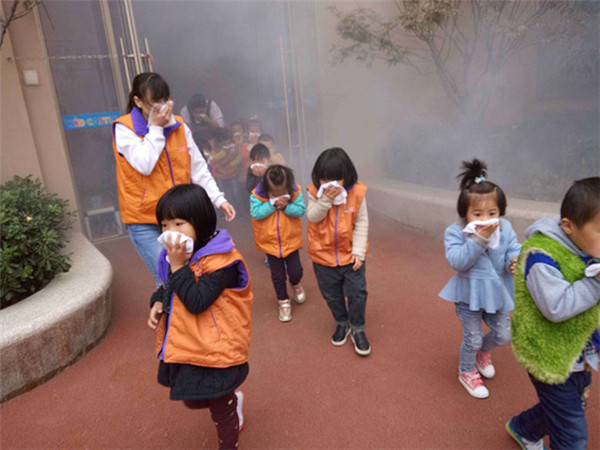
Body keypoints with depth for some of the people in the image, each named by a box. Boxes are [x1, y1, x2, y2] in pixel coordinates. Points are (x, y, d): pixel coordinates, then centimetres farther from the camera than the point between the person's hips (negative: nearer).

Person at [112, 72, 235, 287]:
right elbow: (145, 165, -20)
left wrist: (218, 198, -2)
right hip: (144, 222, -4)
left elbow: (198, 168, 6)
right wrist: (155, 128, -14)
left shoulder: (178, 125, 6)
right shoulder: (124, 129, -6)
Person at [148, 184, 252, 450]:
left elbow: (197, 302, -31)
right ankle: (231, 398, 53)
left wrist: (178, 266, -28)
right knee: (193, 400, 25)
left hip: (214, 350, -8)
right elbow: (167, 288, 15)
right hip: (185, 347, 8)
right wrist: (158, 302, -6)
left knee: (221, 410, 13)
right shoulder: (177, 254, 1)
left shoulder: (219, 261, -25)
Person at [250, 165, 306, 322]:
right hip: (270, 242, 0)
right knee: (277, 275, 13)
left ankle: (295, 285, 45)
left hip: (291, 240, 0)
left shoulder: (295, 191, -15)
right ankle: (283, 301, 34)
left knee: (295, 271, 8)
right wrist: (273, 204, -31)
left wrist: (286, 206, -31)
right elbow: (256, 213, -26)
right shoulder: (257, 194, -18)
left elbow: (301, 210, -17)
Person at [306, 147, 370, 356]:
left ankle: (357, 329, 28)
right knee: (332, 294, 17)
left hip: (350, 253, -1)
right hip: (323, 254, 1)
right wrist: (326, 199, -31)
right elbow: (312, 217, -17)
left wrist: (358, 250, -15)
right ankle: (342, 323, 41)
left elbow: (361, 223, -10)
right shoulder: (314, 192, -11)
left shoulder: (356, 192, -14)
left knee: (357, 292, 6)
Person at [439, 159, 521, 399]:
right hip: (469, 295, -4)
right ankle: (467, 372, 36)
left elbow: (515, 250, -3)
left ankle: (483, 351, 51)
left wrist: (515, 261, -27)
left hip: (497, 293, 4)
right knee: (472, 338, 7)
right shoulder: (455, 232, -21)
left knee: (503, 335, 17)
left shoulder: (505, 228, -8)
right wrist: (478, 238, -39)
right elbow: (458, 261, -31)